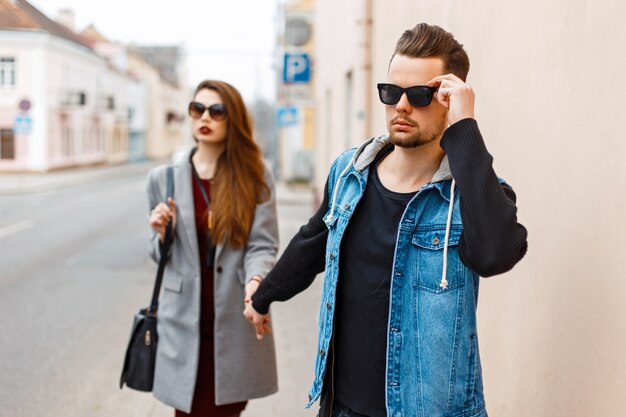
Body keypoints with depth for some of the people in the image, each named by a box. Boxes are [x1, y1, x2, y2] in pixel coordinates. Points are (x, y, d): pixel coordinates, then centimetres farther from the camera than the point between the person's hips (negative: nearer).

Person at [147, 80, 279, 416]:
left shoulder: (255, 176, 0)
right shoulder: (163, 178, 4)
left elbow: (263, 245, -7)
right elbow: (161, 255, 12)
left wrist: (255, 281, -26)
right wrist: (163, 234, -10)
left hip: (236, 320, 0)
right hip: (185, 321, 1)